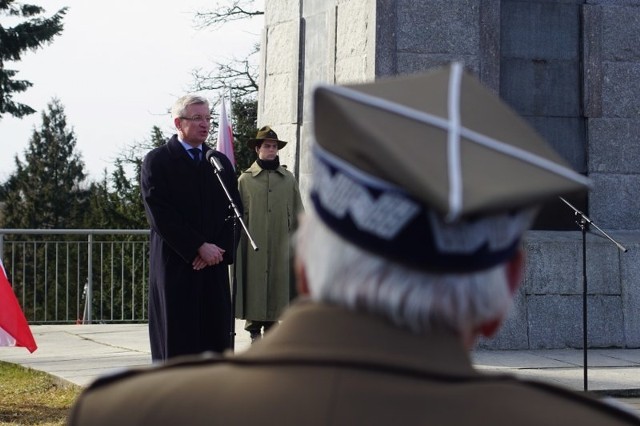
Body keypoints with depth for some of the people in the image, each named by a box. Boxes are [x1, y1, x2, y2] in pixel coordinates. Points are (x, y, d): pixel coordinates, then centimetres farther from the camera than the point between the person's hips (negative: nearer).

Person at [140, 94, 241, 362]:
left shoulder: (220, 162, 15)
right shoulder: (157, 161, 0)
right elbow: (160, 216, -9)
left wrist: (220, 250, -6)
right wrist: (199, 248, -13)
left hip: (214, 264, 5)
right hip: (175, 266, -4)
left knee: (216, 337, 1)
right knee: (177, 339, -4)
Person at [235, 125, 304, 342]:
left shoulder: (288, 179, 9)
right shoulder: (245, 180, 3)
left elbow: (297, 213, 12)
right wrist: (238, 243, -1)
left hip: (280, 246, 2)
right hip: (253, 247, -2)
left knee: (277, 284, 3)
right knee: (254, 284, -2)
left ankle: (271, 326, 13)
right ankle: (254, 329, 6)